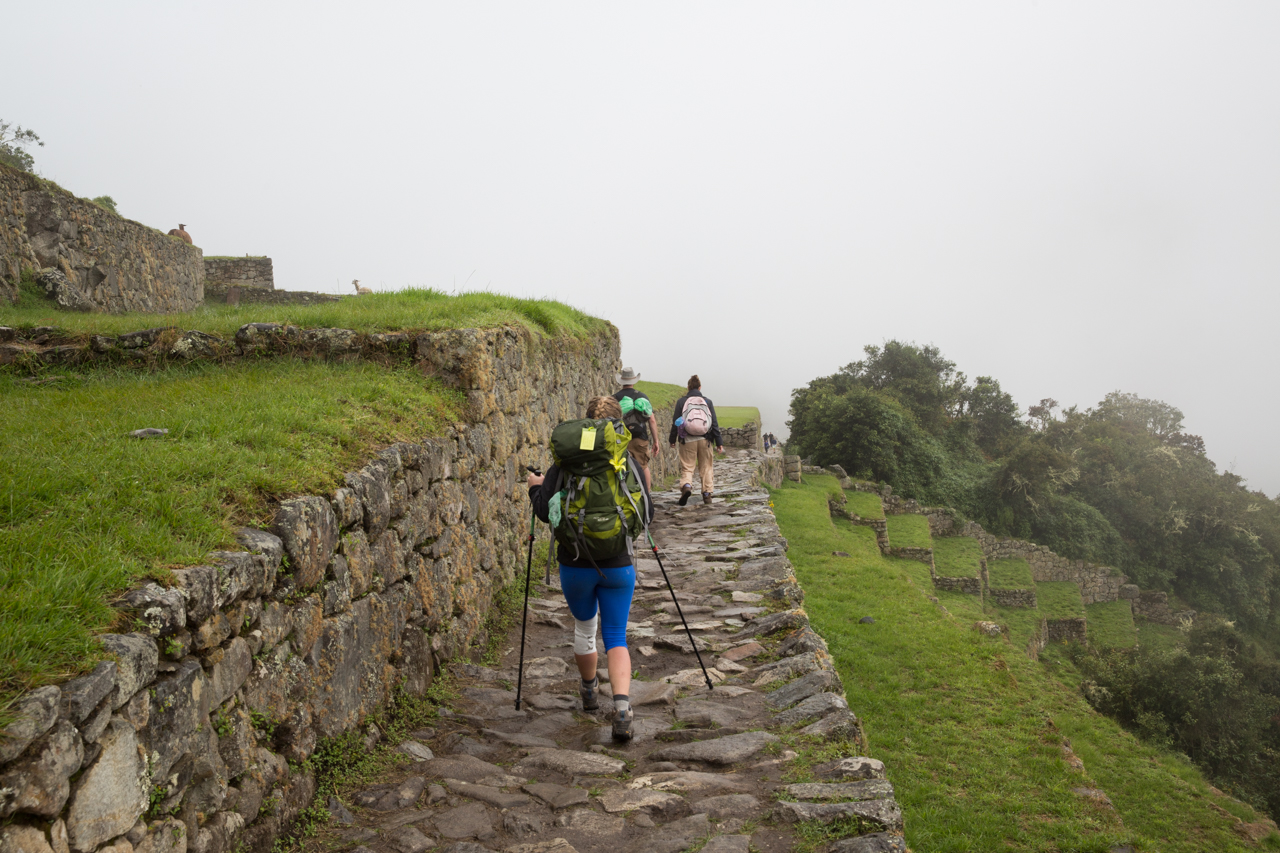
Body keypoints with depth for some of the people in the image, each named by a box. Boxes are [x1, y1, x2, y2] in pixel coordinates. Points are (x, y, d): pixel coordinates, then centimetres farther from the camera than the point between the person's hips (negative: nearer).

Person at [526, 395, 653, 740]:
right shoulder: (628, 463, -5)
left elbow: (547, 512, -11)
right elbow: (646, 516, -3)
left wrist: (536, 487, 9)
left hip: (575, 565, 0)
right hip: (619, 564, 0)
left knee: (584, 627, 23)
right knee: (616, 636, 7)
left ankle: (589, 692, 42)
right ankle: (622, 704, -14)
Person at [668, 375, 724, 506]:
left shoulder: (681, 401, 1)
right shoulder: (707, 401, 4)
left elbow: (675, 422, 2)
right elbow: (714, 423, 4)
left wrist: (672, 439, 13)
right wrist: (719, 442, 7)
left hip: (687, 441, -1)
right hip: (704, 440, 1)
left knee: (687, 467, 3)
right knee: (706, 467, 13)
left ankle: (686, 486, -24)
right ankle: (707, 493, 13)